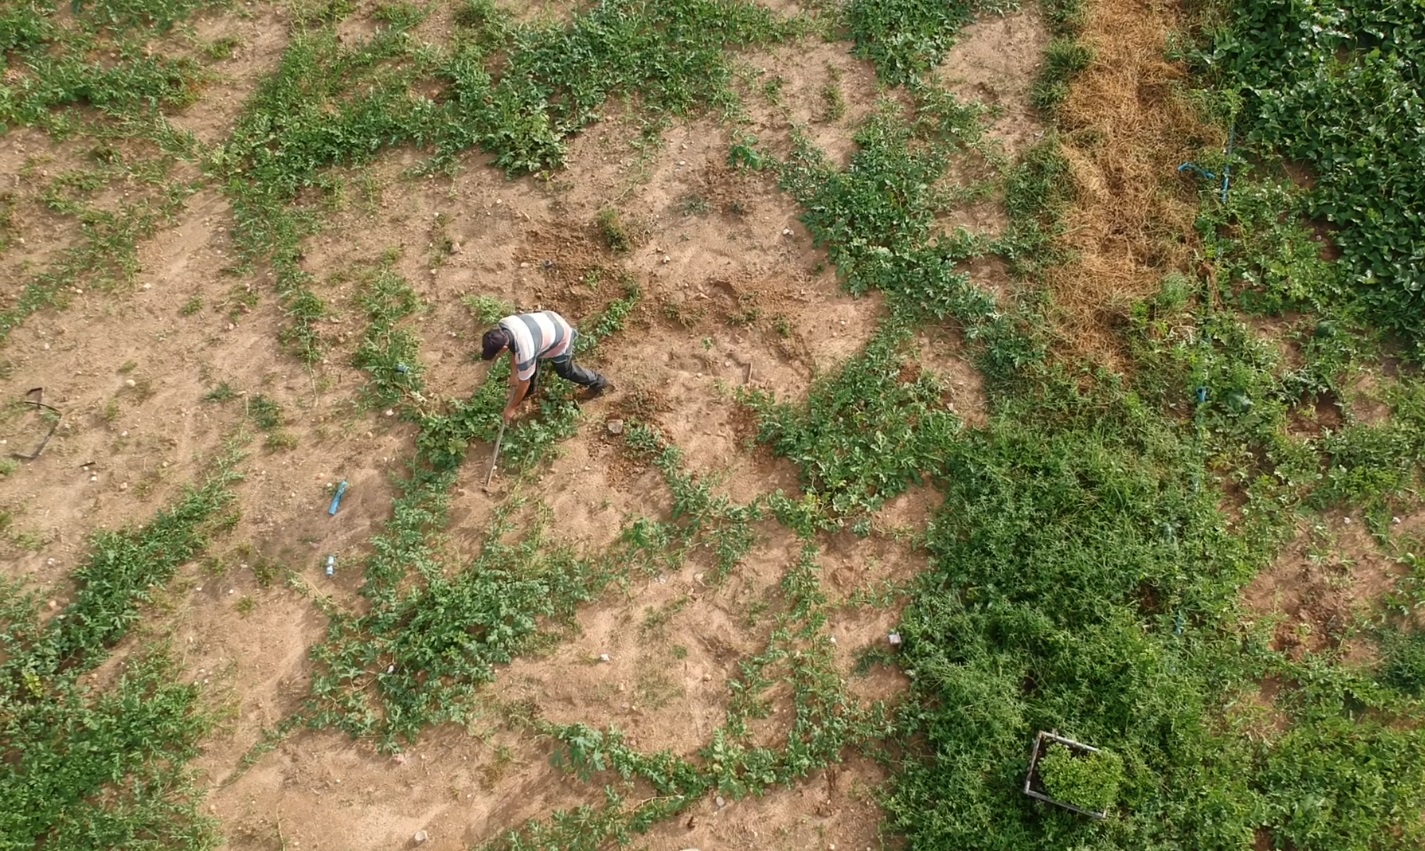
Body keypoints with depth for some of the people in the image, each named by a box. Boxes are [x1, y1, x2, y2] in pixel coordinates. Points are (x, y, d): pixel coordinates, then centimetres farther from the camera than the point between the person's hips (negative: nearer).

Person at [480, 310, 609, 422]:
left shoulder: (524, 351, -42)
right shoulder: (503, 325, -24)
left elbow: (524, 383, -25)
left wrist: (510, 408, -13)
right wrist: (514, 373, 1)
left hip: (560, 341, -6)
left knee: (565, 371, 19)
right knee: (532, 363, 22)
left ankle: (598, 382, 43)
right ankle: (531, 391, 51)